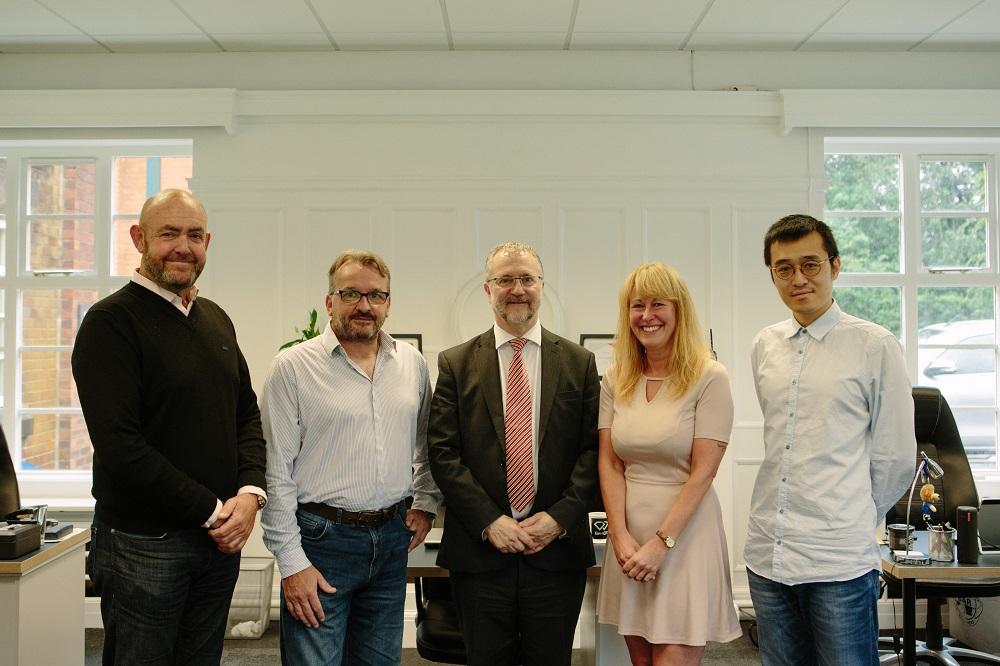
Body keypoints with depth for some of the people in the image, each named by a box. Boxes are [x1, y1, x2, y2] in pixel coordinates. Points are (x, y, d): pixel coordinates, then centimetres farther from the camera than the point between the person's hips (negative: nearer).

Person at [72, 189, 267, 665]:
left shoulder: (216, 319, 10)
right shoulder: (111, 321, -11)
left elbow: (248, 414, 12)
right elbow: (119, 446, -18)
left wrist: (251, 492, -5)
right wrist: (211, 510, -16)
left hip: (221, 537, 6)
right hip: (143, 543, -6)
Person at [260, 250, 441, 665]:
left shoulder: (413, 363, 6)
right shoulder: (294, 366, -7)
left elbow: (427, 443, 20)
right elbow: (275, 471, -8)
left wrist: (425, 503, 8)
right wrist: (291, 561, -10)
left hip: (393, 538, 5)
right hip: (321, 541, -4)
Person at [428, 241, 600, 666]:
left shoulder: (579, 362, 5)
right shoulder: (456, 364, 3)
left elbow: (593, 449, 1)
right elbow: (443, 453, -2)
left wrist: (560, 517, -10)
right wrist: (489, 521, -11)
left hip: (558, 551, 1)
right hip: (479, 551, 0)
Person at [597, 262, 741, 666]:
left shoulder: (709, 378, -9)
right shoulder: (616, 379, 5)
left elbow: (703, 471, -12)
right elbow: (609, 464, 3)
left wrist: (661, 543, -15)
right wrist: (622, 538, -7)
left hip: (685, 535, -4)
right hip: (629, 538, 4)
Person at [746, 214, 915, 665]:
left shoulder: (874, 345, -6)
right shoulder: (764, 346, 7)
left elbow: (896, 457, -1)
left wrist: (856, 519, 7)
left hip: (841, 558, -4)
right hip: (766, 552, 5)